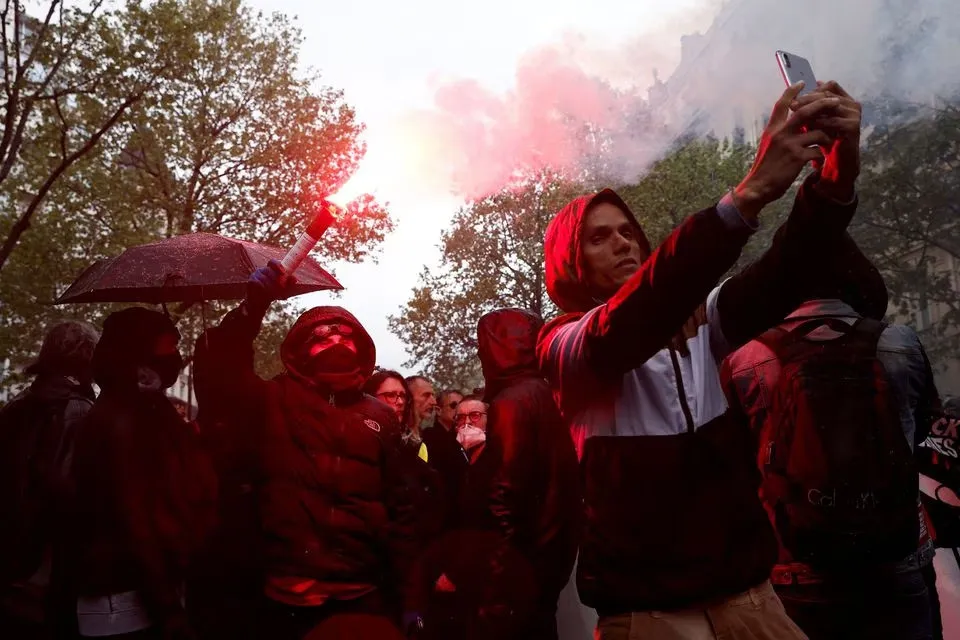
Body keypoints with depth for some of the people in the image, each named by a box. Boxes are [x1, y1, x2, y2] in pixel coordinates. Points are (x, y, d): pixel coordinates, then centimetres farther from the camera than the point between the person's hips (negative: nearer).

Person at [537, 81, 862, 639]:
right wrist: (750, 193, -37)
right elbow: (628, 325, -29)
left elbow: (780, 279, -9)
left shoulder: (694, 322, 7)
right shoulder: (563, 345, -8)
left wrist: (838, 177, -28)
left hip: (744, 582, 5)